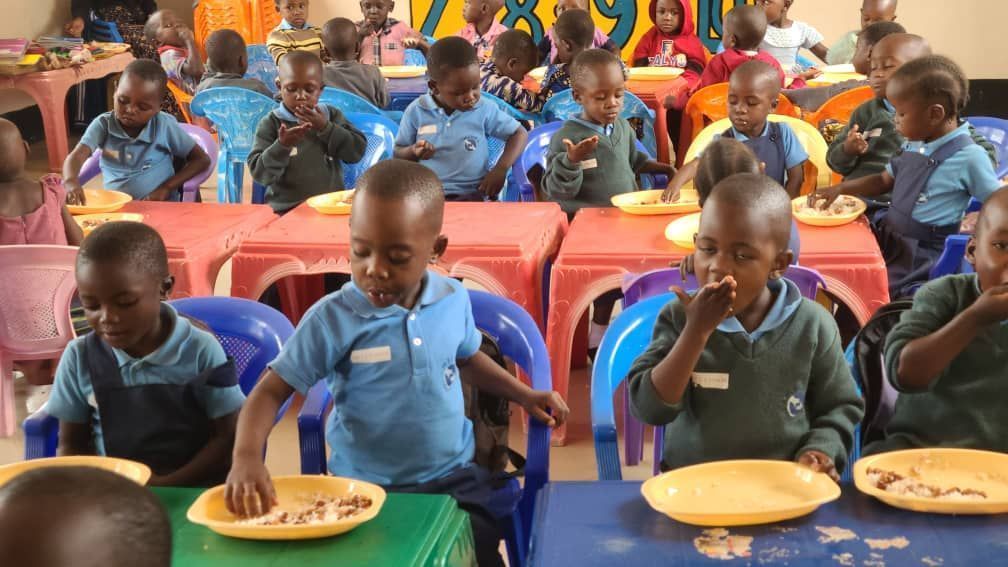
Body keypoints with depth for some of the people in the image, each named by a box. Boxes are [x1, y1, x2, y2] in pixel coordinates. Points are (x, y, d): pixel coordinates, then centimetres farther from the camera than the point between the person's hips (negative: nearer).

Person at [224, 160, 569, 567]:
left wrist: (525, 396, 12)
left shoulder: (454, 300, -3)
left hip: (455, 478, 3)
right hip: (367, 489, -2)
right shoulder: (331, 319, -14)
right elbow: (271, 391, -11)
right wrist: (247, 456, -27)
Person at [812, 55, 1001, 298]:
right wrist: (839, 189, 11)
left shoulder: (969, 157, -16)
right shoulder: (914, 144, 6)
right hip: (887, 236, 8)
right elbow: (884, 180, 21)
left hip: (922, 256, -7)